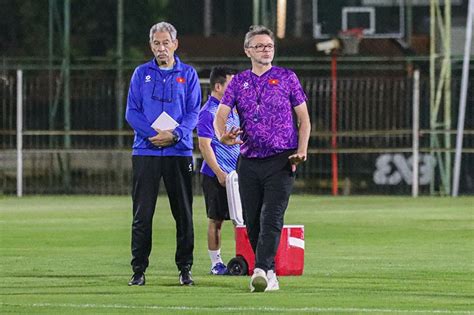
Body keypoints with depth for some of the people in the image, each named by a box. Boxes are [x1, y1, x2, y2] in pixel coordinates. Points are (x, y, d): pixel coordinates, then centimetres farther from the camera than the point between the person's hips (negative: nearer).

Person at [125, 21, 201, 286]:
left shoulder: (188, 74, 8)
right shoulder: (141, 74, 8)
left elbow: (194, 112, 1)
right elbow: (132, 112, 2)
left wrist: (175, 134, -16)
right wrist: (153, 133, -13)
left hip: (179, 151, 0)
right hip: (146, 152, 0)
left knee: (184, 212, 3)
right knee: (142, 213, -3)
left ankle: (185, 268, 12)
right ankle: (139, 270, 1)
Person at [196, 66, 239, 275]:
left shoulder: (231, 110, 15)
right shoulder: (208, 113, -10)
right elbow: (204, 145, -15)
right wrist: (219, 173, -19)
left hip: (234, 173, 8)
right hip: (216, 176, -8)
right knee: (216, 219, -2)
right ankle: (216, 263, 3)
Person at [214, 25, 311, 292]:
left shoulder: (287, 78, 6)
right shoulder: (239, 82, 11)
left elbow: (303, 118, 8)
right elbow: (221, 114, 1)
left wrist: (301, 150, -8)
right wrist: (223, 136, -22)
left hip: (281, 160, -3)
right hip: (249, 162, 3)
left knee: (271, 218, -16)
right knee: (252, 222, 5)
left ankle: (262, 270, -26)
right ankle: (270, 275, 15)